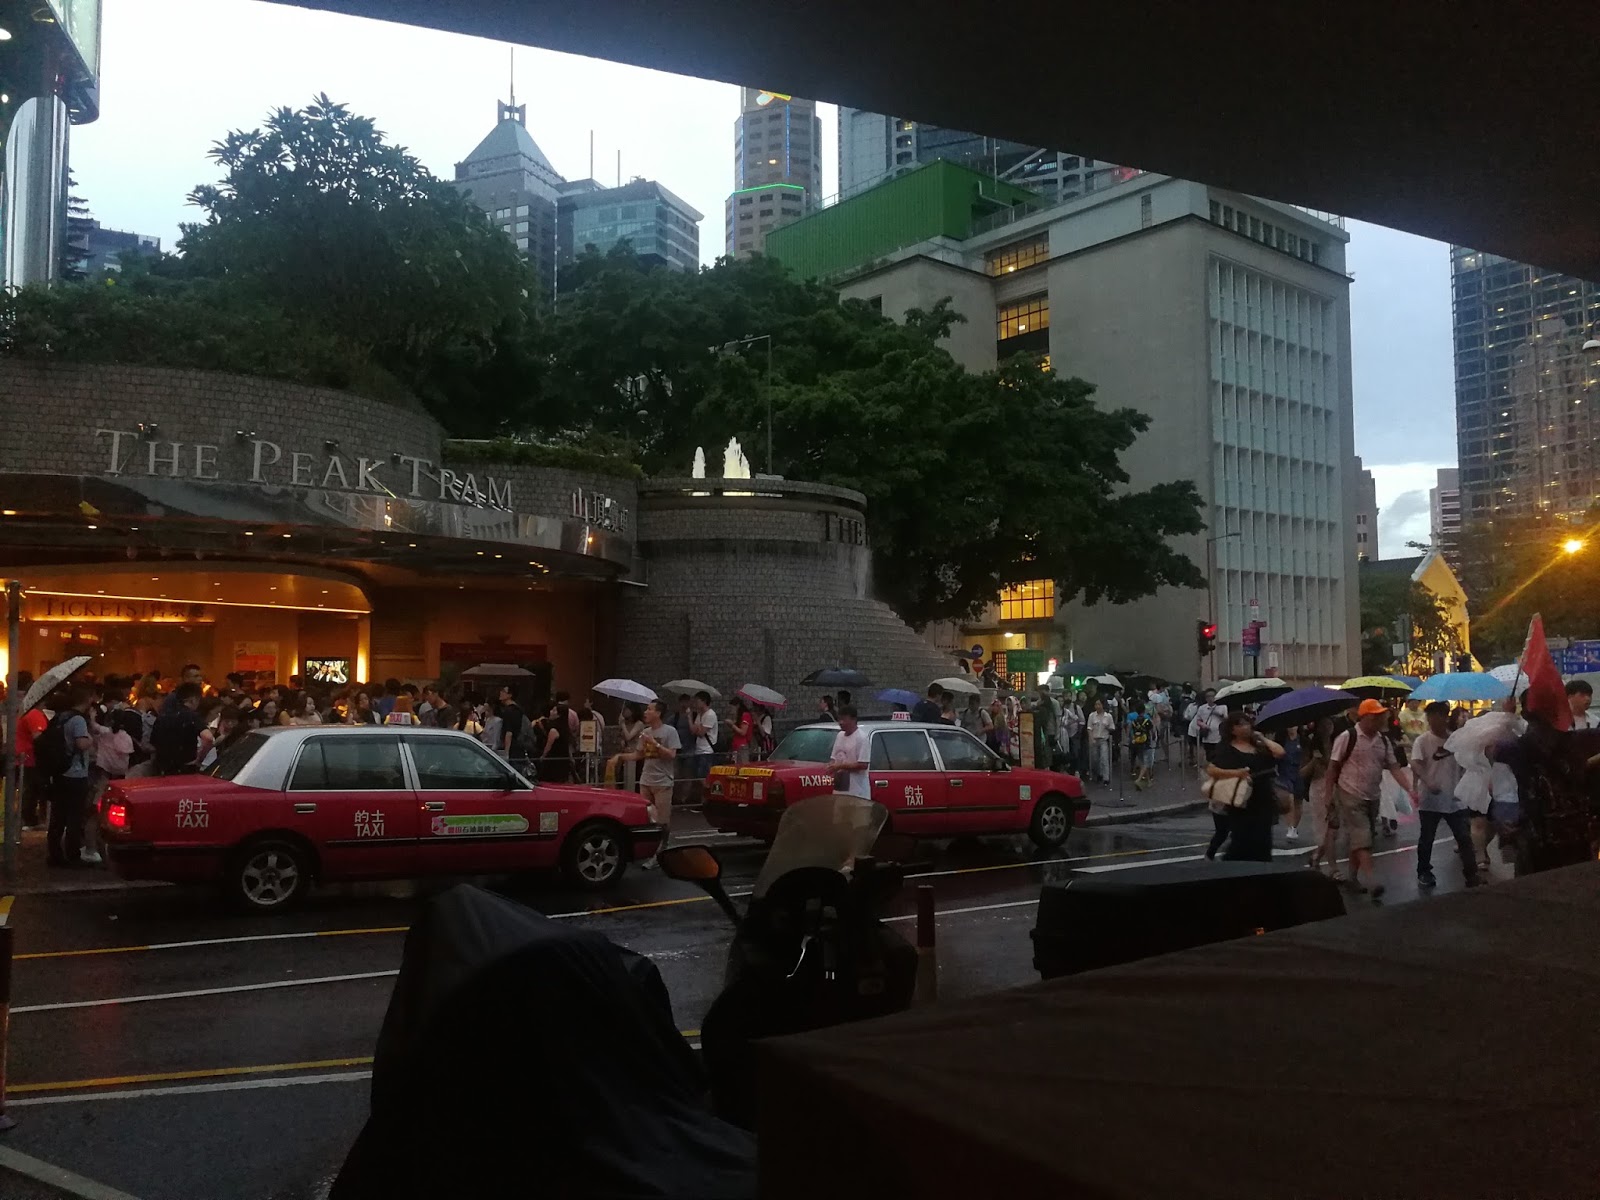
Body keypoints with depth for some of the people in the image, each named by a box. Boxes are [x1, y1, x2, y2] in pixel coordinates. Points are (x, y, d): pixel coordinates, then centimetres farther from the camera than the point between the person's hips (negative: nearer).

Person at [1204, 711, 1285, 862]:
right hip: (1240, 804, -5)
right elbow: (1210, 770, -11)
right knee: (1242, 843, -6)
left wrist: (1263, 738, 6)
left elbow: (1280, 752, -1)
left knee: (1262, 844, 9)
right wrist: (1235, 773, -20)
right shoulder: (1225, 748, -2)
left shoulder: (1259, 746, 14)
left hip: (1263, 803, 5)